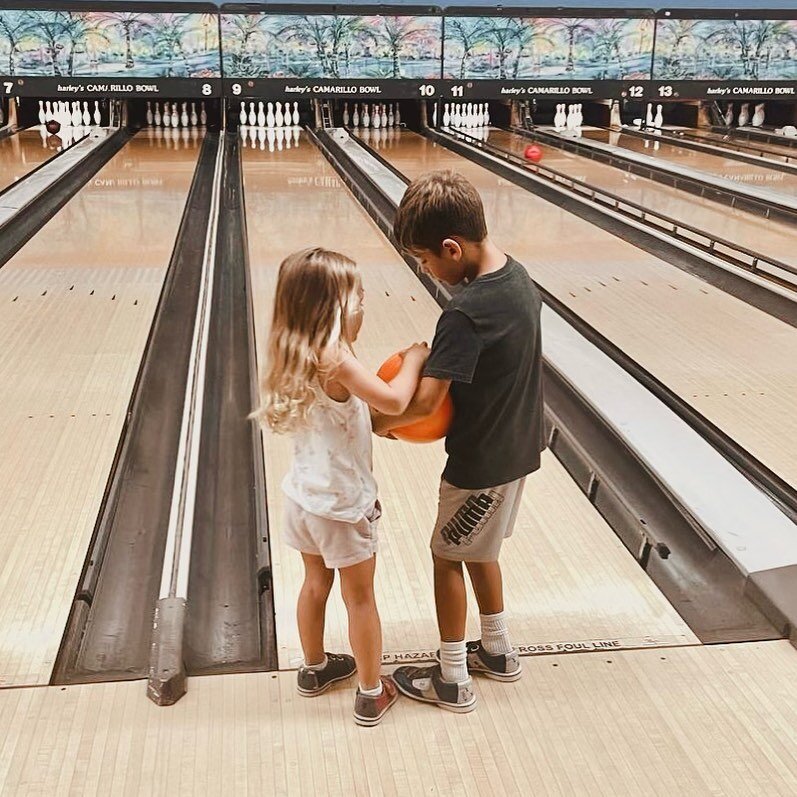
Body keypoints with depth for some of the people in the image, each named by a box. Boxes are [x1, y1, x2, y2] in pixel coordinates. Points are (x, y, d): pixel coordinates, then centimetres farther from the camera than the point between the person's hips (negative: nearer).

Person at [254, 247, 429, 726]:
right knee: (360, 597, 8)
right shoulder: (337, 361, -27)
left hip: (304, 497, 7)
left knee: (316, 584, 23)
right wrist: (414, 359, -18)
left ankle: (315, 669, 42)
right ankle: (372, 696, 23)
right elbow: (394, 401, -33)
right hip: (344, 504, -7)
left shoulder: (293, 359, 0)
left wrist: (377, 424, 0)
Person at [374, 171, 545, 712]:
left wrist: (379, 422, -13)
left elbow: (425, 402, -32)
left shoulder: (466, 313, -30)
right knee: (478, 550, 25)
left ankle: (452, 681, 26)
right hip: (517, 447, 8)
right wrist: (439, 363, 2)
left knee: (448, 556, 11)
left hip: (482, 464, -8)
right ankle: (498, 651, 42)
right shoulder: (517, 276, -2)